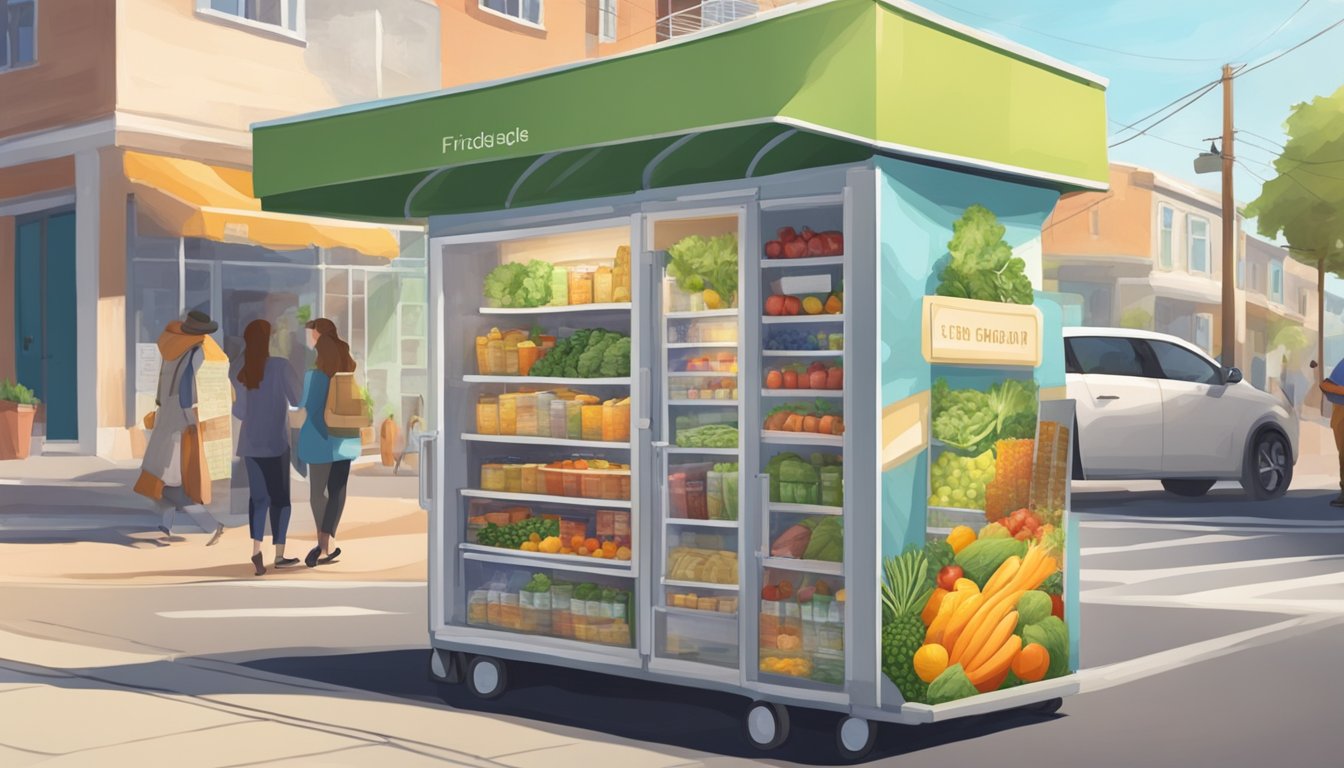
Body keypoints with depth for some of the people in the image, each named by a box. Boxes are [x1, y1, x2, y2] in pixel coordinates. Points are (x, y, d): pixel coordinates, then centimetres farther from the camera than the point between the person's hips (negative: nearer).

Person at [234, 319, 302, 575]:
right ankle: (279, 555, 10)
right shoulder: (281, 366, -9)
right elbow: (298, 400, -9)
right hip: (276, 442, -4)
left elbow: (240, 412, 7)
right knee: (280, 497, 6)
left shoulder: (243, 373, 4)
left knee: (258, 497, 8)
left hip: (251, 444, 4)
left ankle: (256, 549, -7)